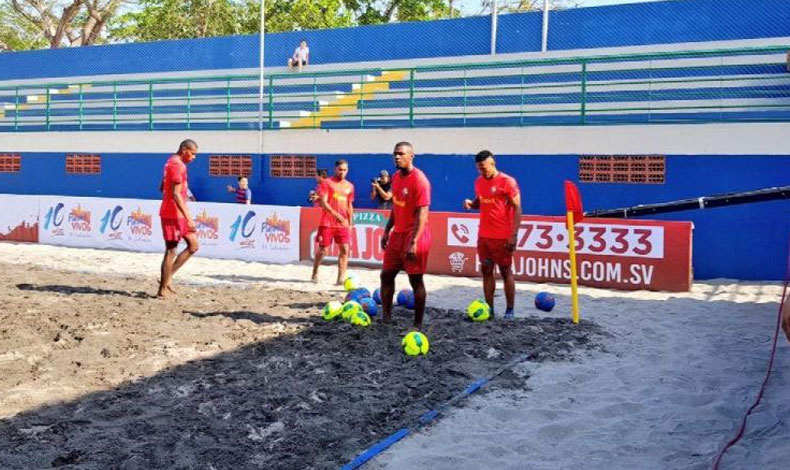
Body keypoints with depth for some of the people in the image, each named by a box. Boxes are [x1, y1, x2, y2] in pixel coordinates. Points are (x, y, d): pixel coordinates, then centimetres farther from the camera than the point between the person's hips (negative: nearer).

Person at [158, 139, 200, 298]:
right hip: (173, 214, -10)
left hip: (175, 214, 10)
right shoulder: (178, 166, -17)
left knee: (193, 245, 12)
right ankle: (163, 290, 5)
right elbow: (176, 195, -24)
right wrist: (188, 218, -25)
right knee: (171, 251, -3)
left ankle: (167, 277, 13)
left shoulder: (172, 162, 15)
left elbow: (163, 188, 24)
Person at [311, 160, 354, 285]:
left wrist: (350, 223, 17)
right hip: (327, 223, -4)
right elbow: (323, 202, -11)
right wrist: (336, 214, -24)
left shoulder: (349, 186, 13)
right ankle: (315, 274, 20)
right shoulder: (327, 183, -2)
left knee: (345, 250, -5)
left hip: (343, 224, 4)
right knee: (323, 249, 2)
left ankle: (341, 278, -2)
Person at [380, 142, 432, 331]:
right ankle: (386, 317, 22)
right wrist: (387, 231, 16)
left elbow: (422, 213, -20)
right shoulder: (396, 177, 10)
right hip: (397, 234, 8)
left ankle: (417, 324, 8)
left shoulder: (419, 180, -16)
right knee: (386, 275, 10)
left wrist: (414, 242, -25)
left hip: (413, 236, -8)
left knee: (416, 280, -1)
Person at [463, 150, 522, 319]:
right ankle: (489, 309, 14)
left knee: (506, 272, 2)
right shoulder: (479, 182, 8)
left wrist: (514, 235, -19)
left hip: (502, 237, -6)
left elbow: (517, 208, -12)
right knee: (486, 270, 7)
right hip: (483, 236, 6)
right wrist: (470, 203, -3)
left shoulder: (507, 182, -11)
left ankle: (509, 310, 10)